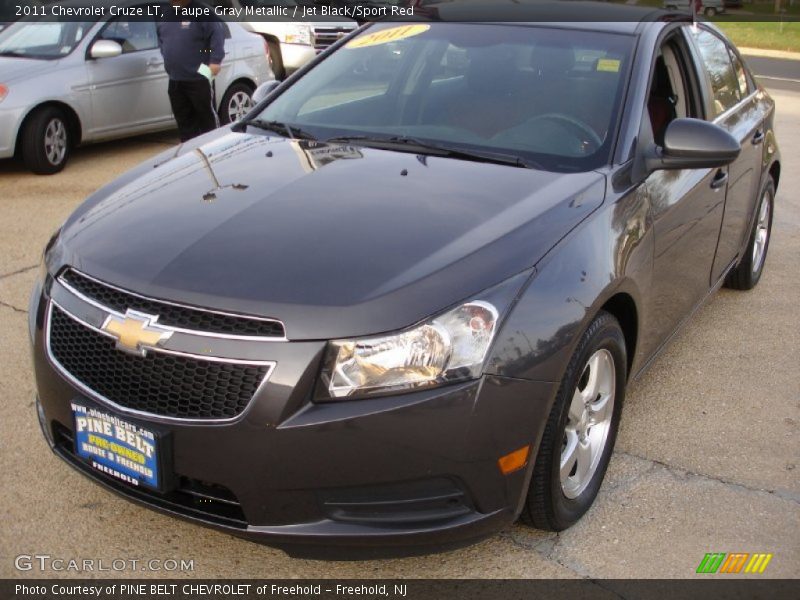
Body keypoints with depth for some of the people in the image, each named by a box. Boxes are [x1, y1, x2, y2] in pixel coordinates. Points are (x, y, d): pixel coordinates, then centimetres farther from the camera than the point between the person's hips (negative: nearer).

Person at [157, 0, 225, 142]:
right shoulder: (166, 17, 14)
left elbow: (218, 34, -15)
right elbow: (161, 38, 29)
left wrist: (215, 61, -19)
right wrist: (167, 57, 18)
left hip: (198, 78, -7)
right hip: (175, 81, 7)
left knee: (207, 116, 1)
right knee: (183, 119, 10)